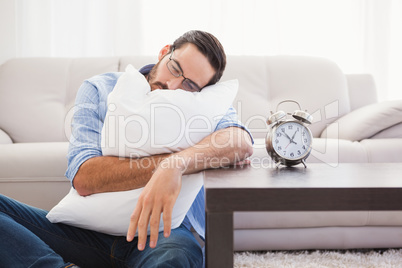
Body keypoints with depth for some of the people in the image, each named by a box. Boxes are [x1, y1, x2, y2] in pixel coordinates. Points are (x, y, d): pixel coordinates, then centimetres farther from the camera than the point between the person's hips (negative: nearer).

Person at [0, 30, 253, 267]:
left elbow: (242, 142, -25)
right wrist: (166, 163, -24)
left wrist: (175, 165, -40)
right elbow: (84, 178, -16)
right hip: (90, 233, 2)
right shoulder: (99, 90, 0)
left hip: (163, 231, -1)